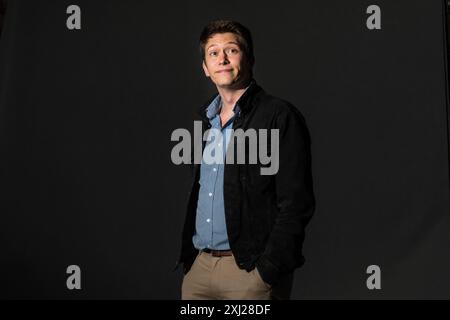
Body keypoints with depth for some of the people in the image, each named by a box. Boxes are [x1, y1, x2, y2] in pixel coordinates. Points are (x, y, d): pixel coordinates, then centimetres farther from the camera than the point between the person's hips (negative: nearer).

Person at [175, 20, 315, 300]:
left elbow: (296, 204, -13)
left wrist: (268, 272, -16)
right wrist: (187, 256, 10)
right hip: (199, 266, 6)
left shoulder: (280, 116, -9)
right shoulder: (205, 118, 11)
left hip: (251, 269, -6)